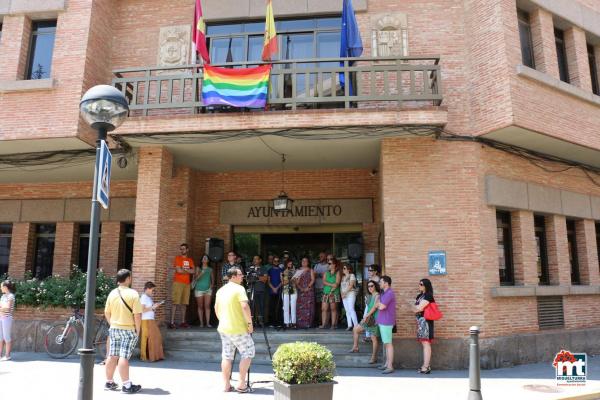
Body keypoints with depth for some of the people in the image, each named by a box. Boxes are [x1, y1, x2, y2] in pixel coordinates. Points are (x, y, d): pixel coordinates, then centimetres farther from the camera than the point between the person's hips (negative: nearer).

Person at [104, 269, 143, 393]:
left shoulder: (112, 293, 3)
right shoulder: (133, 294, -14)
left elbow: (107, 312, 10)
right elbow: (137, 315, -16)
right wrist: (137, 330, -5)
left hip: (114, 329, 6)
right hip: (129, 329, -6)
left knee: (112, 356, 12)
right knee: (123, 357, -7)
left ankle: (109, 382, 22)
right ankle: (126, 385, -4)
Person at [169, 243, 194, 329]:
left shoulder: (190, 260, 16)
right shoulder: (177, 258, 3)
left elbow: (192, 271, 3)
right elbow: (178, 270, -11)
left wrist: (183, 269, -10)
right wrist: (187, 270, 0)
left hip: (187, 283, 5)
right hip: (178, 282, -5)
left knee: (184, 303, 7)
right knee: (176, 303, -9)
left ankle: (183, 322, 12)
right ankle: (172, 322, -9)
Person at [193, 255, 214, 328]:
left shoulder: (210, 269, 13)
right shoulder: (198, 268, 6)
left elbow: (212, 278, 18)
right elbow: (195, 278, -1)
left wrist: (212, 284, 0)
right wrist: (201, 273, -15)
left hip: (208, 289, 1)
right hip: (199, 289, -1)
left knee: (207, 306, -7)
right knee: (200, 306, 0)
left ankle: (208, 322, -8)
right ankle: (201, 323, 4)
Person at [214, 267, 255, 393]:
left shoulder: (220, 290, 10)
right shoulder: (239, 289, -13)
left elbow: (216, 308, 18)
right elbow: (245, 307, -23)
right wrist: (250, 323, -15)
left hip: (223, 328, 7)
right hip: (238, 329, -7)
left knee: (227, 356, 12)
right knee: (248, 353, 5)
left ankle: (227, 385, 16)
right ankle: (241, 384, 4)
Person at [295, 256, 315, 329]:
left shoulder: (310, 271, 11)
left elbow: (313, 280, 0)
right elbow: (296, 281, 7)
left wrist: (308, 287, -13)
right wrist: (300, 288, -9)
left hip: (309, 291, -2)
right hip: (300, 291, 2)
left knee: (308, 307, -7)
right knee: (300, 307, -5)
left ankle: (308, 323, -6)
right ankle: (300, 323, -4)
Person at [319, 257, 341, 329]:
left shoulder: (337, 273, 1)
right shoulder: (326, 273, 16)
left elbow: (336, 284, -8)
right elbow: (324, 282, 4)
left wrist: (331, 291, -13)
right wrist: (331, 284, -10)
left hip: (334, 293, -5)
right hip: (326, 293, 5)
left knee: (333, 309, -1)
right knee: (324, 309, -1)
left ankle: (333, 325, 4)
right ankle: (323, 324, 3)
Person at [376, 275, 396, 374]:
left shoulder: (389, 293, -18)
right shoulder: (384, 293, 14)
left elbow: (381, 307, -21)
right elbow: (380, 306, 18)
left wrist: (379, 304, -1)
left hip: (387, 322, -10)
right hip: (382, 321, 10)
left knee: (388, 344, -5)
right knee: (386, 343, 14)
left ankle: (390, 366, -1)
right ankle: (387, 363, 22)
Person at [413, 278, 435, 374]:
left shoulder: (428, 296, -11)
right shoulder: (419, 296, 17)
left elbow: (419, 308, -15)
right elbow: (414, 308, 13)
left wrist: (416, 307, 4)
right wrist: (418, 308, -6)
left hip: (425, 321, -9)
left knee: (426, 343, -9)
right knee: (424, 343, 12)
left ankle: (426, 367, -8)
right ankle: (426, 365, 18)